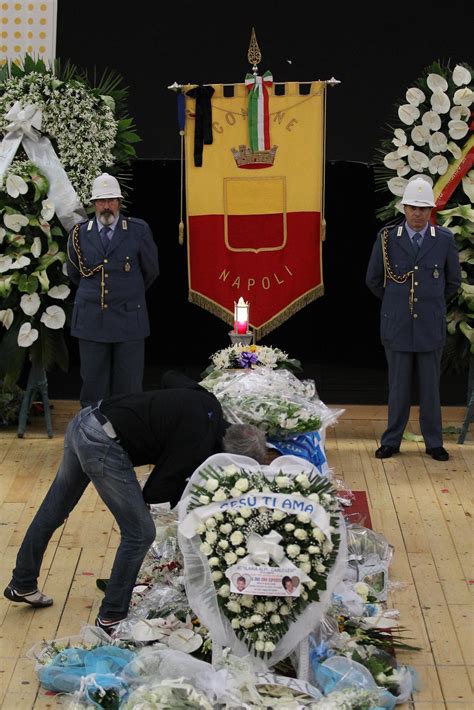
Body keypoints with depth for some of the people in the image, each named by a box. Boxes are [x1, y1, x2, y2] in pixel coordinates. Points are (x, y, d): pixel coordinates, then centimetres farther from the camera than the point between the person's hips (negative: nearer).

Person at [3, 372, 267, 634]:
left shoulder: (206, 401, 5)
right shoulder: (199, 443, -17)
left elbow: (171, 377, 28)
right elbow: (154, 492, -10)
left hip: (83, 421, 10)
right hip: (103, 447, -10)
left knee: (55, 508, 24)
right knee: (140, 533, 2)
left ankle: (23, 584, 41)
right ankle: (111, 618, 13)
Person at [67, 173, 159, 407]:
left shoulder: (139, 230, -1)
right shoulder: (80, 233, 4)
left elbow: (150, 271, 13)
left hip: (128, 320, -1)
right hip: (91, 321, 2)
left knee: (128, 387, 1)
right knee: (93, 382, 4)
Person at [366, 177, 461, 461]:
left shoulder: (445, 240, 0)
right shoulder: (387, 239, -1)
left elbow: (453, 281, 13)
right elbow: (374, 280, 10)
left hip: (431, 327, 0)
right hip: (397, 327, 0)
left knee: (431, 387, 6)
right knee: (398, 388, 5)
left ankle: (434, 443, 16)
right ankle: (391, 441, 15)